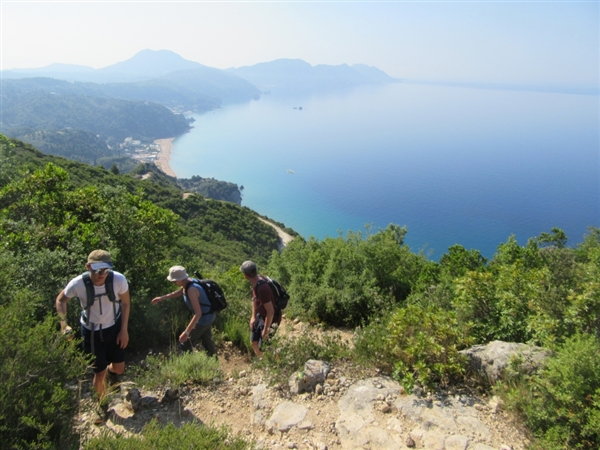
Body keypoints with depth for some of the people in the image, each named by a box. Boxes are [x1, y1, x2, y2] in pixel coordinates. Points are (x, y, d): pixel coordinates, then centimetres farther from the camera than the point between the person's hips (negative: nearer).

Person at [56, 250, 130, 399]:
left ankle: (108, 369, 51)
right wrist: (64, 325, -17)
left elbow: (125, 303, -9)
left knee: (119, 369, 12)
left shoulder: (119, 279, -28)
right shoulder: (78, 284, -28)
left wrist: (124, 330, -6)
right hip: (91, 331, -1)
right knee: (99, 373, 7)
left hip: (114, 327, 2)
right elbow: (60, 300, -6)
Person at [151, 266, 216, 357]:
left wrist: (186, 332, -36)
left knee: (184, 341, 7)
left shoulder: (191, 290, -32)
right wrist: (162, 298, 18)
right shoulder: (188, 282, -3)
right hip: (208, 316, 9)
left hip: (204, 318, -9)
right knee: (206, 339, 27)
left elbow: (198, 313, -35)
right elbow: (179, 292, 22)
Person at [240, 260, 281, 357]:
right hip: (261, 315, 9)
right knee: (253, 342, 19)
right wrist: (253, 317, 9)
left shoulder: (262, 288, -37)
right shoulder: (256, 281, -9)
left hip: (271, 319, -9)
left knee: (263, 348, 0)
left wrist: (265, 330, -20)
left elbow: (270, 312, -31)